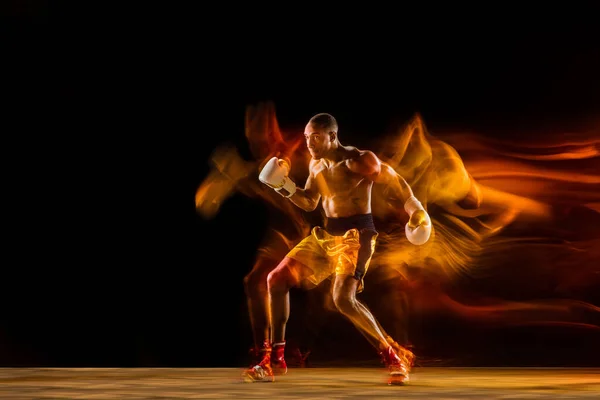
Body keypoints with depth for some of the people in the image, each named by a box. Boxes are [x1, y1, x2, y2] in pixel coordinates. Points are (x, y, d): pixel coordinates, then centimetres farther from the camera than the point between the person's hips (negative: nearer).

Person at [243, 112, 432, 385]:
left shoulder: (358, 160, -16)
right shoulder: (316, 165, 9)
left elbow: (396, 181, -7)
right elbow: (309, 203, 18)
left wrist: (416, 210, -3)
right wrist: (285, 187, 2)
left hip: (356, 235, -9)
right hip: (327, 234, 9)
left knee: (343, 299, -27)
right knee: (276, 279, 3)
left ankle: (395, 357, -11)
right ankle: (274, 360, 11)